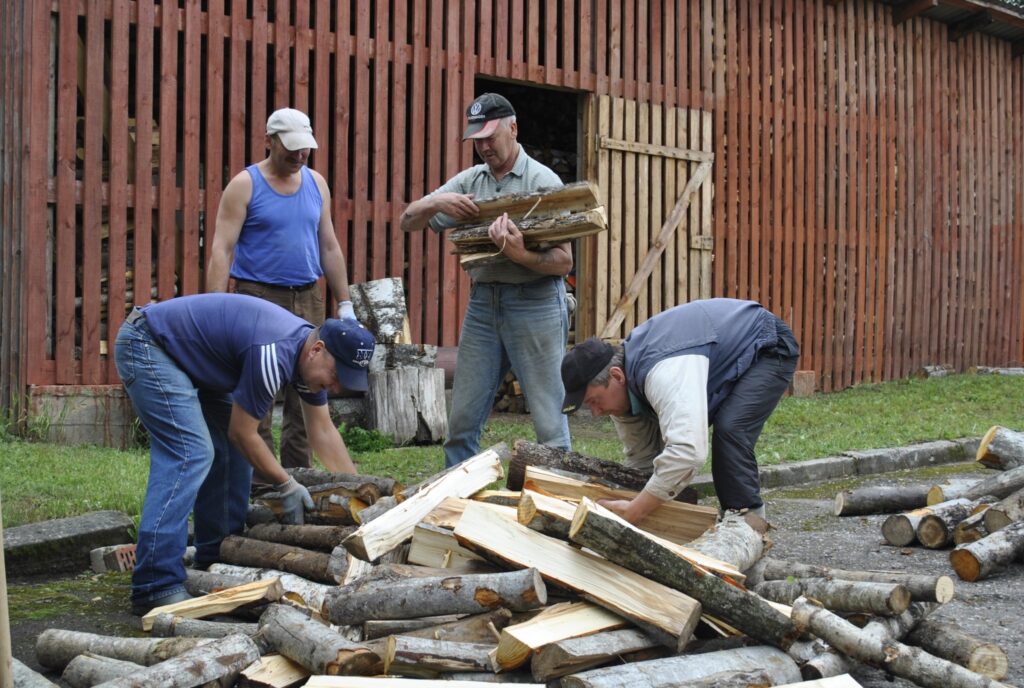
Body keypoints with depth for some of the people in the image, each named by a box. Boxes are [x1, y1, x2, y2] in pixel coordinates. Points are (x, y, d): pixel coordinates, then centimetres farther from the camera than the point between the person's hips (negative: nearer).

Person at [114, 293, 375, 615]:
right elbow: (243, 433, -18)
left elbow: (323, 432, 10)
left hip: (187, 358, 10)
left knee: (231, 450, 6)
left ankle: (217, 560, 14)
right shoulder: (273, 355, -29)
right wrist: (286, 486, -8)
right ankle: (155, 587, -22)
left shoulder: (311, 353, 0)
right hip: (146, 345, -10)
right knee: (190, 454, -20)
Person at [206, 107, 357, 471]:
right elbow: (222, 250, -8)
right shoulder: (245, 185, -3)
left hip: (308, 300, 5)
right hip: (259, 297, -5)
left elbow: (329, 247, 16)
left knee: (305, 399, 5)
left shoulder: (316, 183, 12)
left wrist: (345, 306, 12)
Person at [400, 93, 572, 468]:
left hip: (534, 302, -5)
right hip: (482, 302, 5)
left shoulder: (542, 181, -4)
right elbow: (408, 221, 10)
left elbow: (564, 261, -9)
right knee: (462, 419, 8)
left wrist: (520, 255, -27)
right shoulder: (469, 180, 11)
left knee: (549, 420, -3)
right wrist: (435, 203, -11)